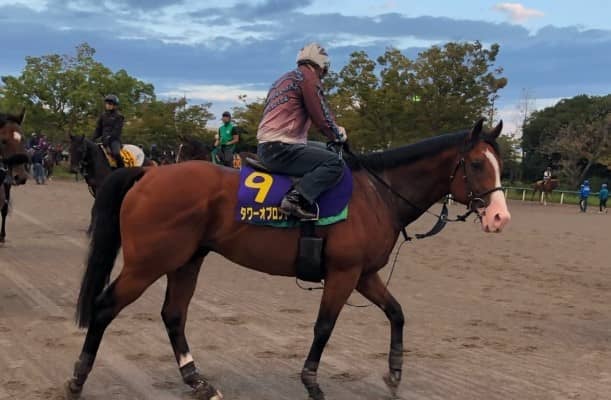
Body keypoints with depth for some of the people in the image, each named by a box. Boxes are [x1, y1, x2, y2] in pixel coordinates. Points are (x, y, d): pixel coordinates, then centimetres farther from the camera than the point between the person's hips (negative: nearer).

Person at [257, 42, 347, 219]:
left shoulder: (285, 79, 25)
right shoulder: (308, 76, -4)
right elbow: (322, 117, -7)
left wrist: (334, 133, 28)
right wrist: (338, 136, 12)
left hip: (266, 147, 10)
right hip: (280, 149, -10)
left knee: (326, 150, 23)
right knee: (335, 162, -17)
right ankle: (297, 199, -31)